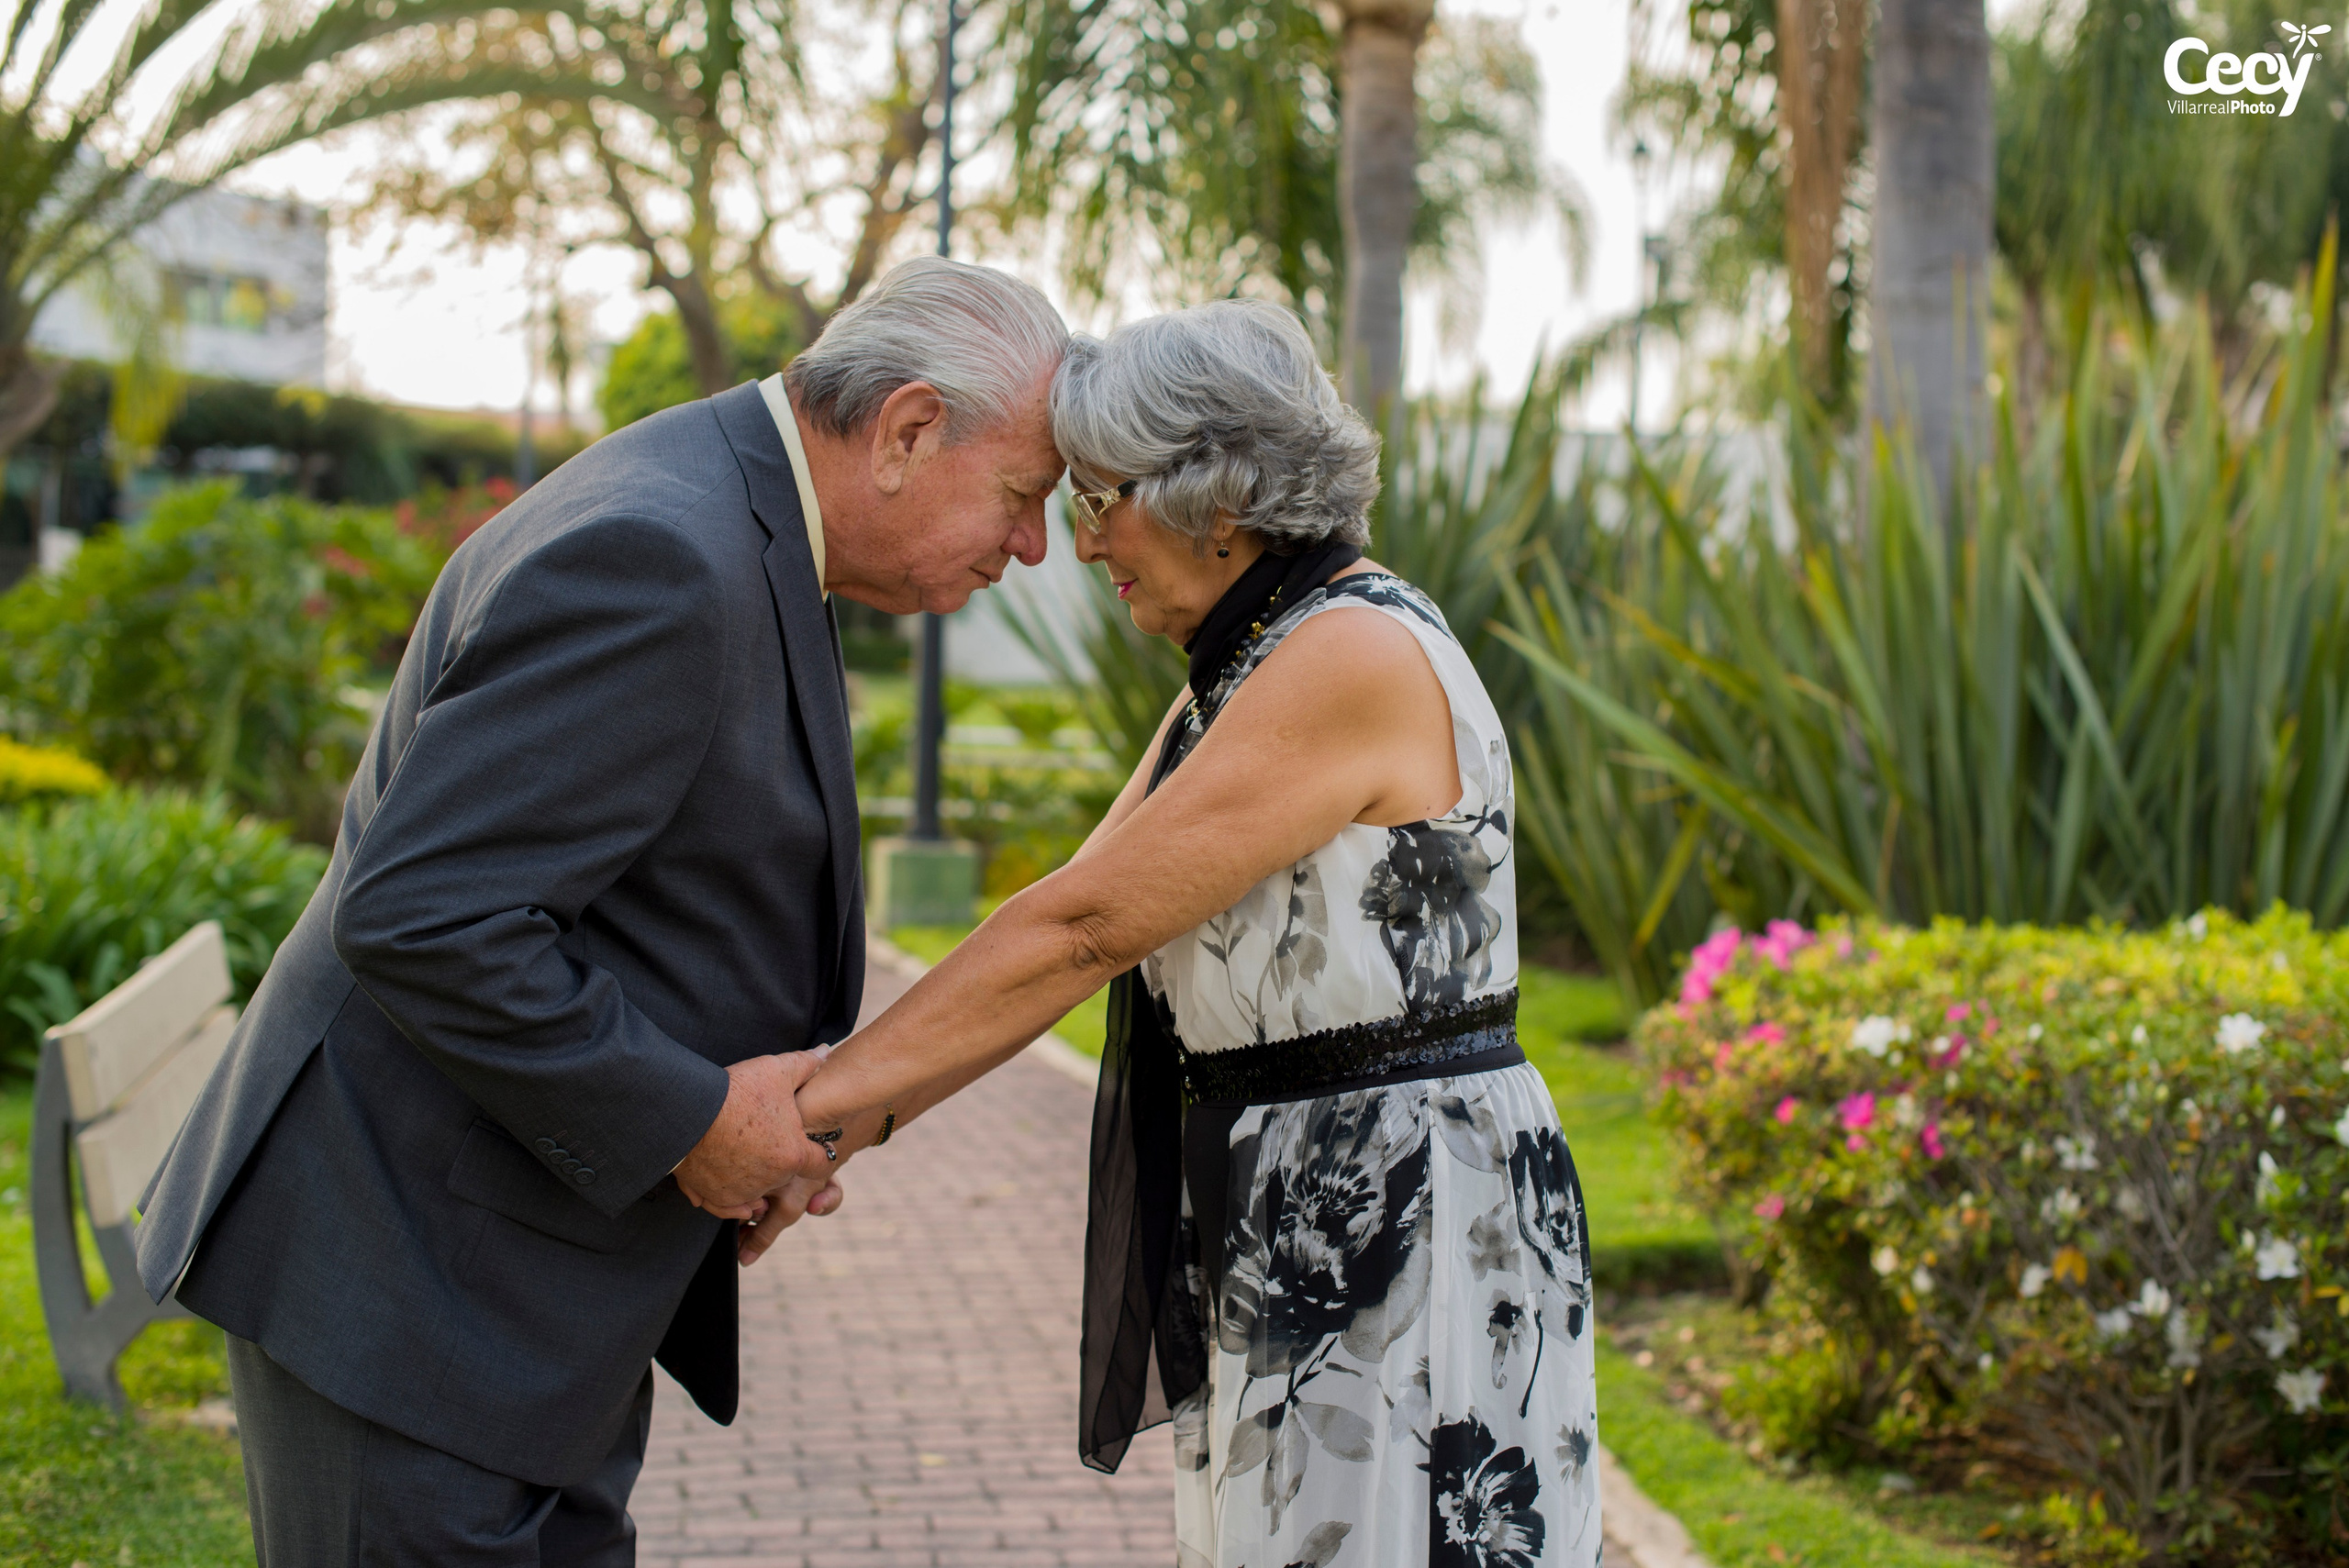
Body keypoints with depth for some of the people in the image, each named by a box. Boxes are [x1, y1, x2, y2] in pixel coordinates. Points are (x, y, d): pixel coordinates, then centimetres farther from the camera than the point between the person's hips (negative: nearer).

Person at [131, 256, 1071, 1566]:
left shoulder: (731, 527, 11)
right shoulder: (658, 559, -22)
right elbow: (421, 917, -27)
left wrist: (762, 1113, 4)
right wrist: (688, 1122, -18)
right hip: (411, 1270, -10)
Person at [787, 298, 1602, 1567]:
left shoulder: (1355, 658, -18)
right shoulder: (1241, 675, 13)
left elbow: (1088, 924, -19)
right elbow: (1073, 929, 8)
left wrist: (824, 1098, -15)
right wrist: (853, 1114, 0)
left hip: (1405, 1233, -9)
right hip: (1297, 1242, 9)